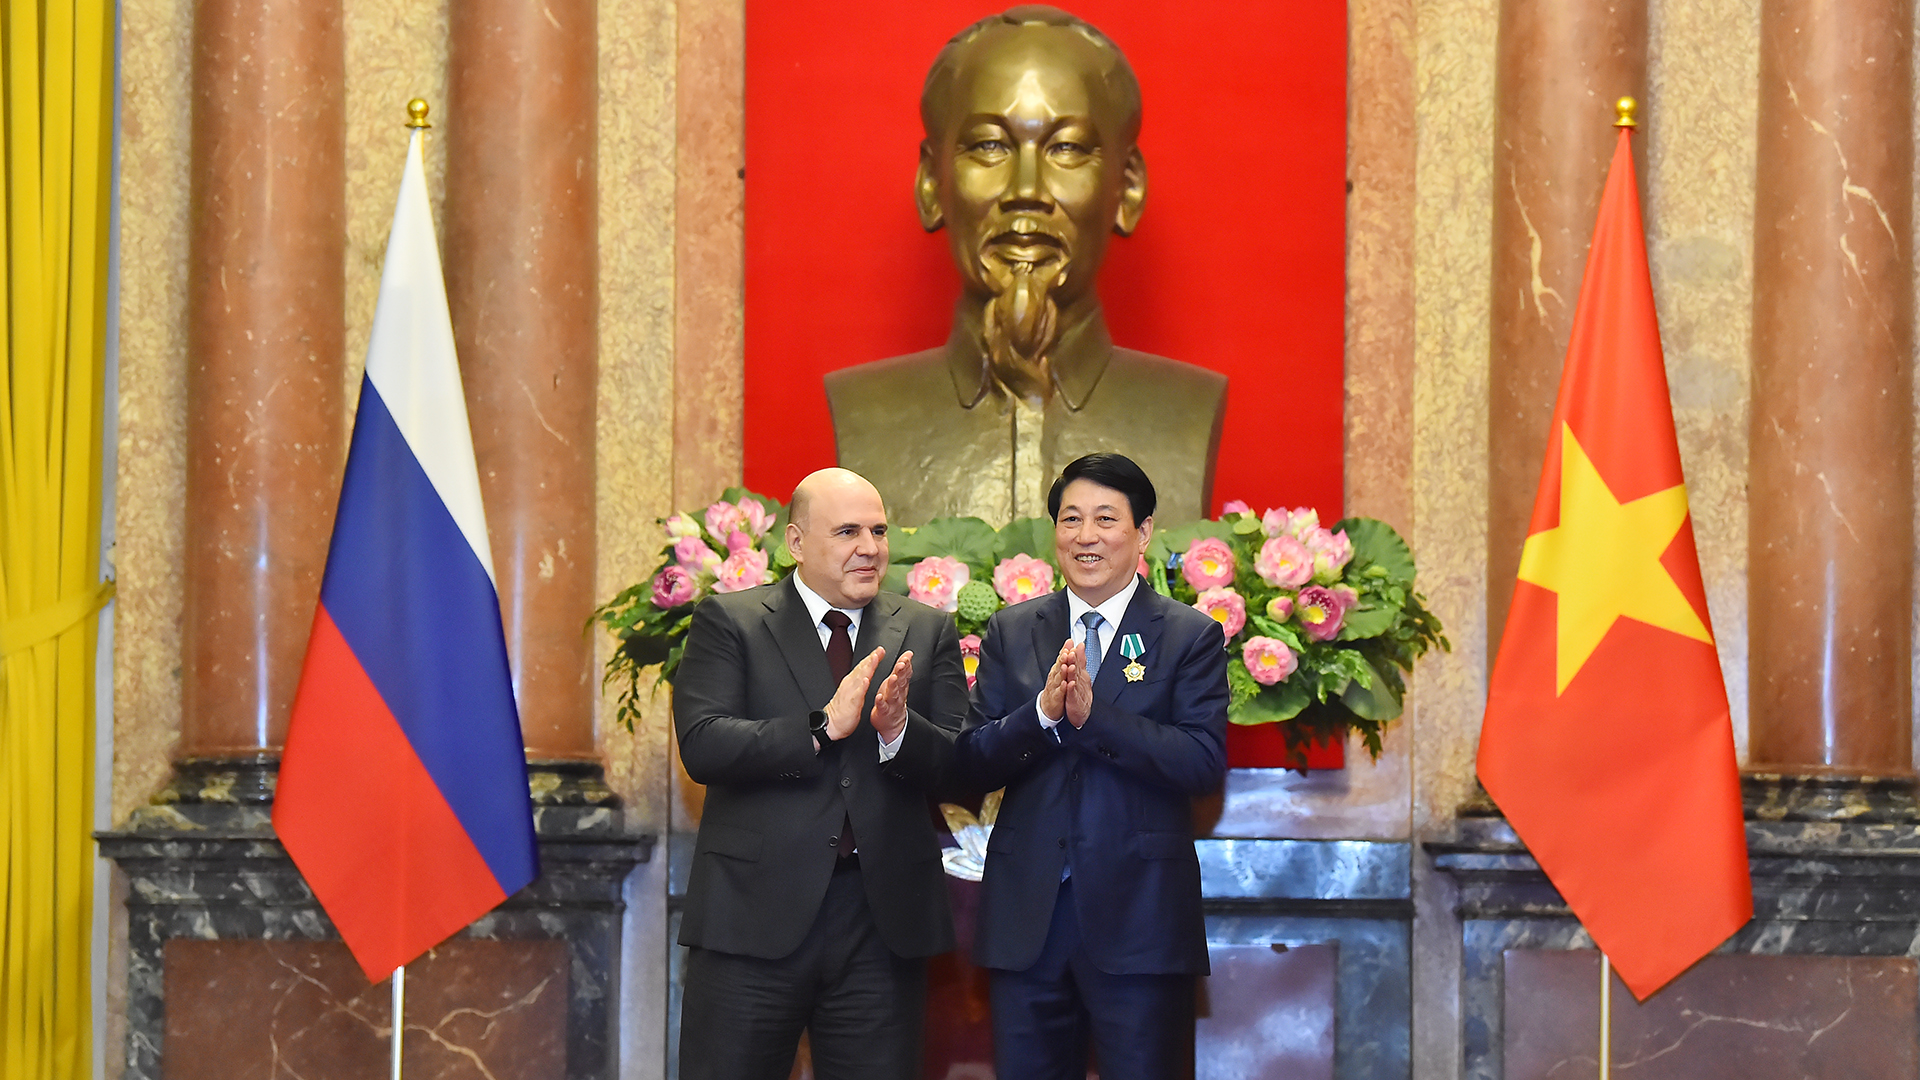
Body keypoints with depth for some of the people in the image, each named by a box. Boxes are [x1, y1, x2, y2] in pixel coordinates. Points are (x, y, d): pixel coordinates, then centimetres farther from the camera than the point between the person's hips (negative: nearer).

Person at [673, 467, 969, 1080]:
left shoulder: (928, 631, 10)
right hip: (755, 914, -2)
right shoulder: (729, 621, 2)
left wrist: (899, 730, -18)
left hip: (884, 916, 3)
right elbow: (702, 746, -12)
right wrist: (822, 726, -20)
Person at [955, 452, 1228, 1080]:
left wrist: (1092, 712, -19)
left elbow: (1205, 764, -11)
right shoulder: (1011, 632, 11)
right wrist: (1042, 712, -15)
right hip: (1026, 915, 3)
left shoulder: (1190, 637, 2)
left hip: (1137, 914, -3)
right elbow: (971, 764, 3)